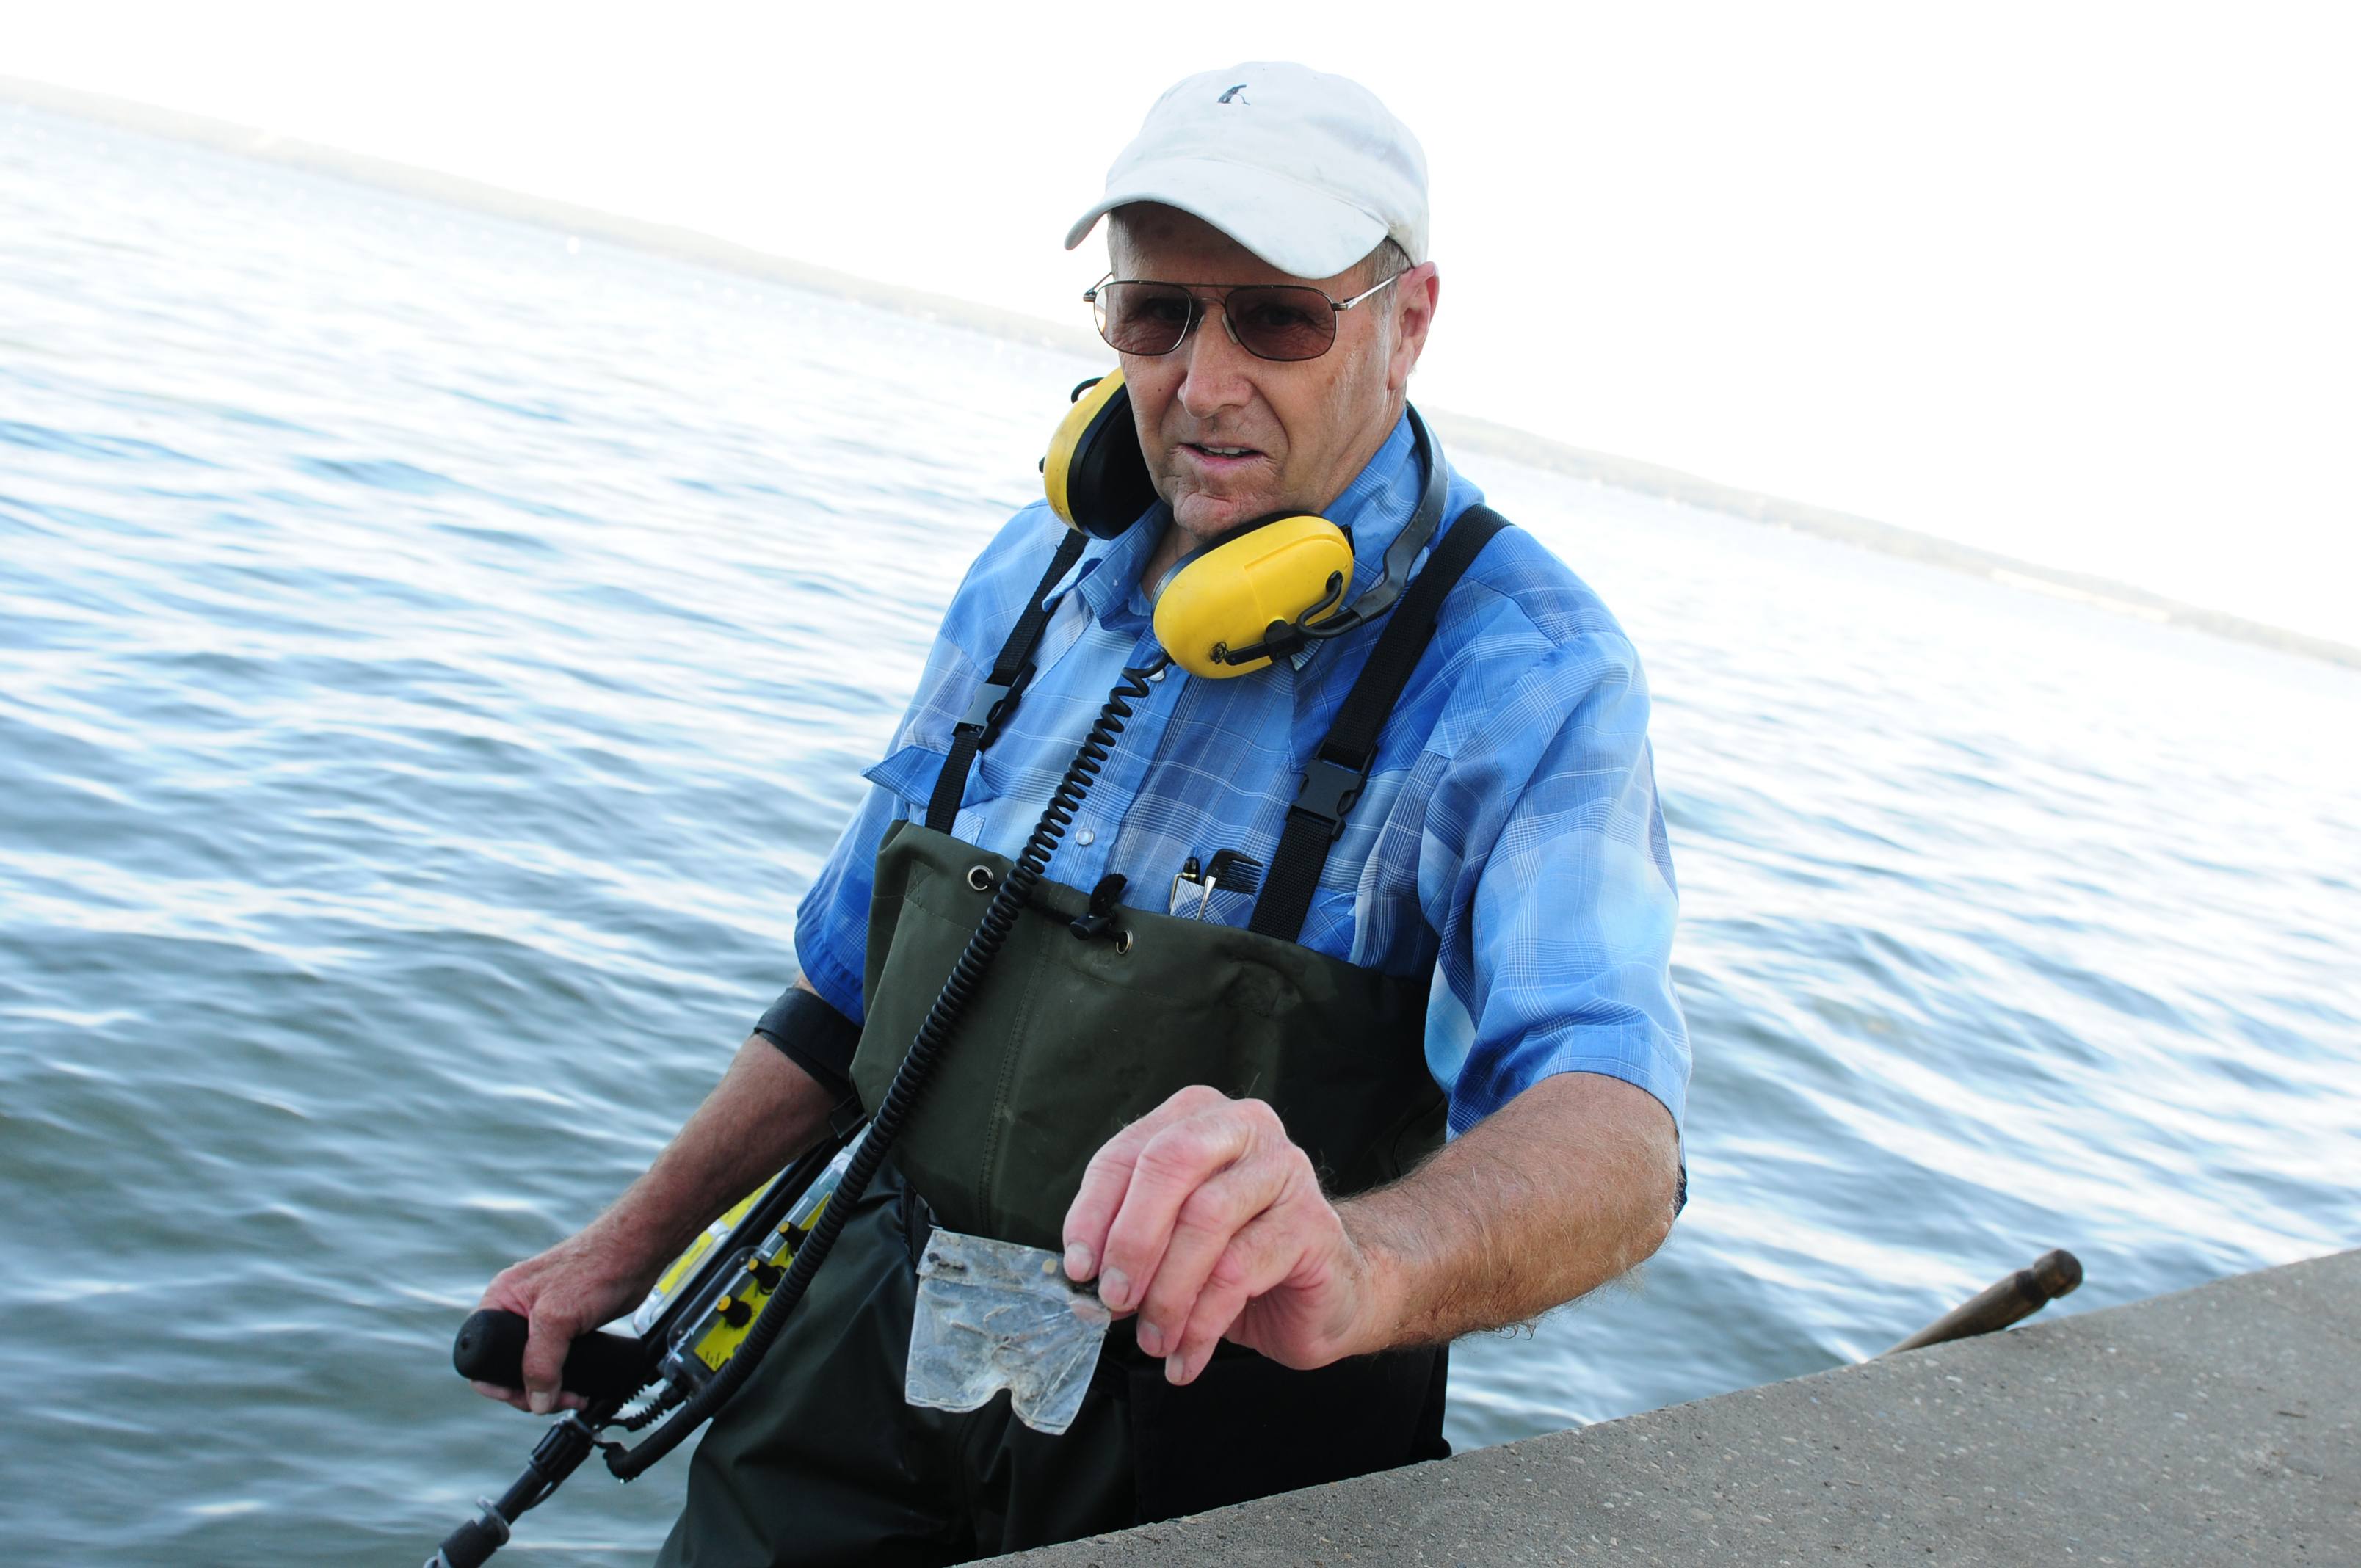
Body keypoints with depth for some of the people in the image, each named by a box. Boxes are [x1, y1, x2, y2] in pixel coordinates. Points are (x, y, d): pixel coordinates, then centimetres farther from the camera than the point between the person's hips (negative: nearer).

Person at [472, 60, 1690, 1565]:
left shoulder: (1521, 663, -18)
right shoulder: (1037, 571, 1)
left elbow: (1613, 1131, -34)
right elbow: (856, 976, 12)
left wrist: (1357, 1267, -54)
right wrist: (632, 1244, 15)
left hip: (1209, 1435, -4)